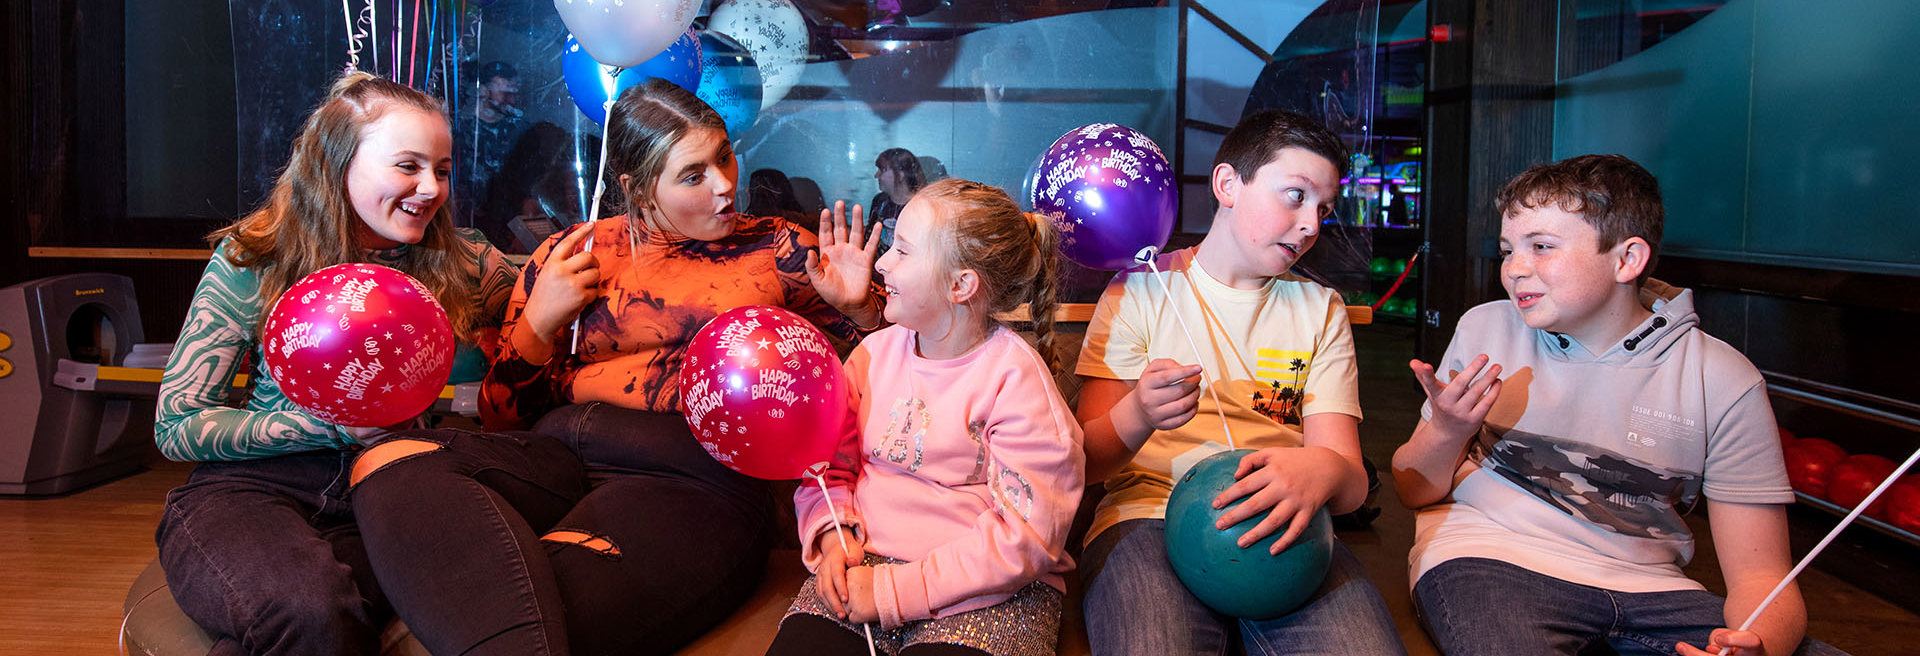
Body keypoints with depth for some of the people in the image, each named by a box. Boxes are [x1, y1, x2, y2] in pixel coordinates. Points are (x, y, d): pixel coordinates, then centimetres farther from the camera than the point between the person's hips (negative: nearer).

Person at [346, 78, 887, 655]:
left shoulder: (776, 251, 15)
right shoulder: (571, 255, 18)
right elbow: (501, 413, 18)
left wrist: (858, 305, -3)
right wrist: (539, 320, 2)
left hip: (696, 482, -5)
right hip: (554, 457, 5)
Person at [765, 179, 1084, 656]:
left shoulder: (1015, 378, -9)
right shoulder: (875, 352, 9)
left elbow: (1026, 534, -15)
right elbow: (828, 461, 18)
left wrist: (894, 591, -17)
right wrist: (833, 535, -4)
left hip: (991, 588, -4)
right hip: (867, 559, 4)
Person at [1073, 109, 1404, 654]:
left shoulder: (1320, 310, 17)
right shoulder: (1141, 291, 9)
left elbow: (1352, 485, 5)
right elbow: (1086, 461, 1)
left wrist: (1323, 470, -21)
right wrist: (1138, 416, -22)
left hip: (1282, 528, 3)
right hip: (1150, 515, -2)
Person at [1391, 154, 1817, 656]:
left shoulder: (1722, 381, 1)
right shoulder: (1484, 330, 5)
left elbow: (1760, 575, 0)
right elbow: (1413, 493, 12)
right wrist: (1447, 433, -11)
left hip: (1643, 585, 2)